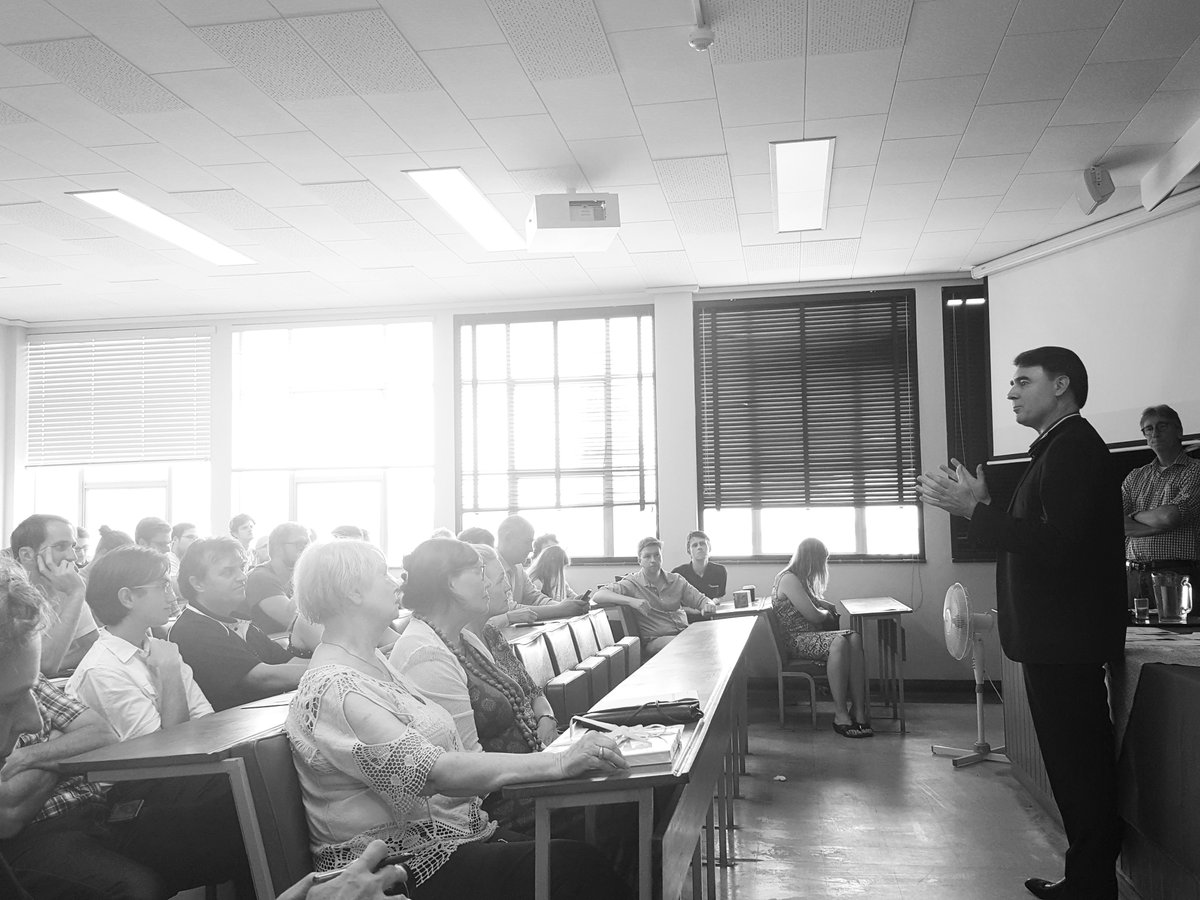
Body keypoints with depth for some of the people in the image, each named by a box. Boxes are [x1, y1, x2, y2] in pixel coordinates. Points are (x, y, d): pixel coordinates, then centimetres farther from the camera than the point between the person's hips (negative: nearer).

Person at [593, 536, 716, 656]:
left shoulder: (676, 580, 14)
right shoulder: (632, 583, -1)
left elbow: (700, 599, 18)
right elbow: (598, 596, -13)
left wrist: (708, 605, -8)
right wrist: (631, 601, -26)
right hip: (655, 639, -5)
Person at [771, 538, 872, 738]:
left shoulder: (802, 579, 21)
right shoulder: (789, 579, -9)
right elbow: (814, 616, -14)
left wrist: (826, 606, 15)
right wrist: (827, 614, 8)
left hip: (815, 635, 9)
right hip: (798, 641, -9)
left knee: (854, 638, -22)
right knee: (838, 642, -35)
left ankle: (859, 710, -31)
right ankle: (840, 714, -31)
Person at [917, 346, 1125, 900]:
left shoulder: (1074, 447, -16)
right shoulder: (1060, 448, 16)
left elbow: (1060, 542, -26)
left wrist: (974, 510, -23)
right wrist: (977, 505, 6)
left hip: (1066, 638, -11)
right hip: (1057, 633, 11)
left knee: (1078, 765, -3)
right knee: (1077, 762, 16)